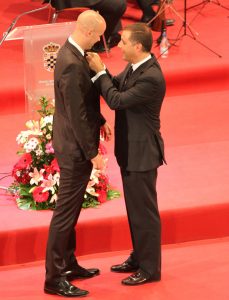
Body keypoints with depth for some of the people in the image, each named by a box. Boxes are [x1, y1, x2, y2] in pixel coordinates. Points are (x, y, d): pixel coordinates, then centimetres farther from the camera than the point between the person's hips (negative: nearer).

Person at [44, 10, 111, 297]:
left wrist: (100, 120, 13)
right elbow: (76, 115, -24)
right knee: (65, 213, -2)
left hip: (74, 145, 10)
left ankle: (68, 265, 33)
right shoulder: (71, 65, -27)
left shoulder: (72, 53, 4)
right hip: (76, 148, -10)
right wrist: (92, 153, -19)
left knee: (70, 210, 20)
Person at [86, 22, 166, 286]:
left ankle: (149, 268, 14)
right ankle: (139, 257, 34)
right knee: (135, 208, 20)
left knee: (144, 211, 2)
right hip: (130, 150, 9)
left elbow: (116, 100, -26)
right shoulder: (135, 67, 2)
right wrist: (99, 70, -8)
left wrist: (99, 71, -17)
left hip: (142, 153, -9)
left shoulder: (151, 78, -27)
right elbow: (114, 86, 8)